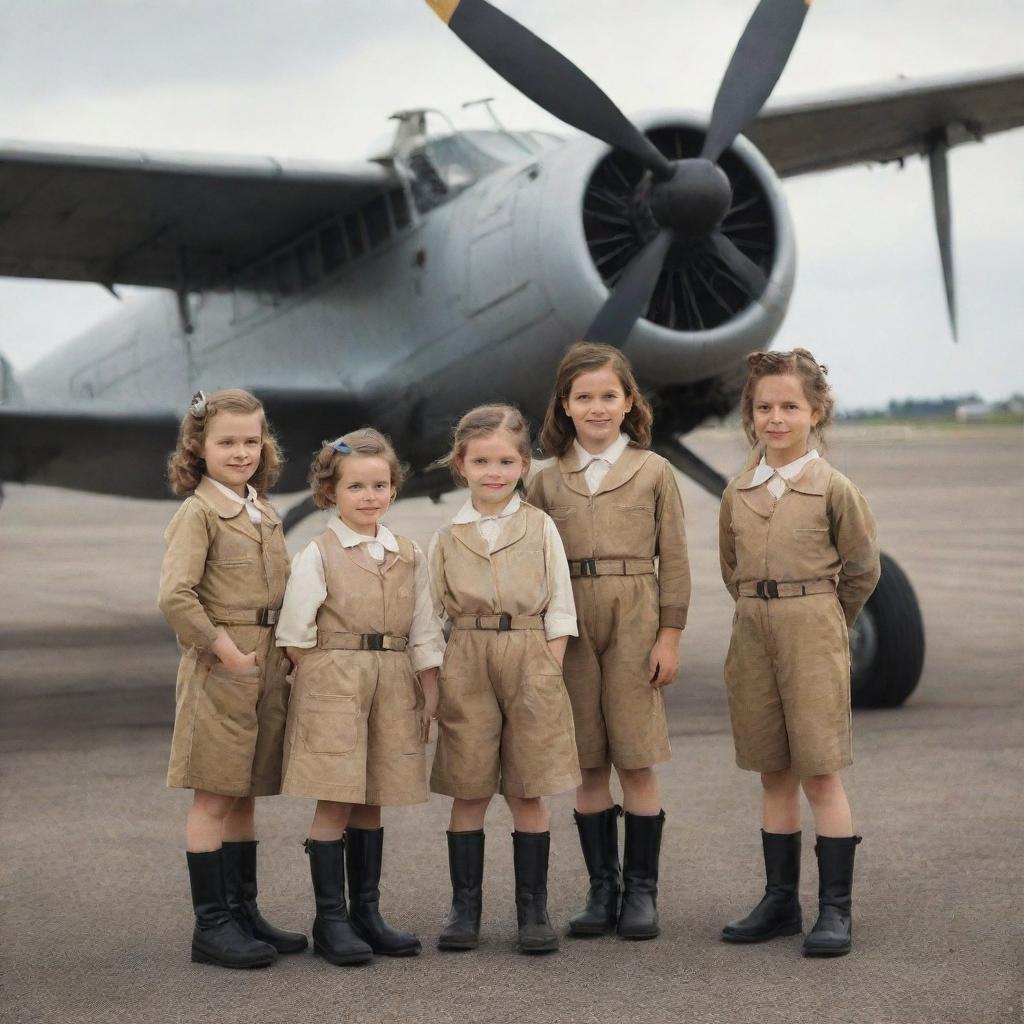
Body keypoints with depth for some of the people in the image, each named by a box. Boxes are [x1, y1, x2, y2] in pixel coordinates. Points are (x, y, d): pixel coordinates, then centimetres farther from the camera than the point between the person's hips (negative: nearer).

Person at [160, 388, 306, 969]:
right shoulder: (198, 513, -9)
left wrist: (287, 653, 7)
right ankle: (212, 925, 2)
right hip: (218, 673, -7)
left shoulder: (266, 514, 15)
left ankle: (244, 911, 21)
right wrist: (224, 649, -18)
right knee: (214, 797, -2)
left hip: (268, 669, 7)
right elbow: (175, 596, -20)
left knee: (246, 795, 13)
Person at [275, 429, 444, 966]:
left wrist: (431, 696, 8)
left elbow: (424, 635, 12)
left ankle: (366, 912, 20)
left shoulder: (409, 555, 10)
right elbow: (295, 634, -4)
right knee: (335, 803, -3)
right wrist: (323, 684, -6)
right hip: (332, 688, -4)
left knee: (372, 804, 11)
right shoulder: (317, 554, -3)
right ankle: (330, 920, 4)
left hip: (393, 689, 4)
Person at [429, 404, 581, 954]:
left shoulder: (540, 527, 4)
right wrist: (439, 677, 0)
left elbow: (560, 610, 3)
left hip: (530, 665, -1)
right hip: (465, 667, 1)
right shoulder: (447, 536, 6)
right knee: (467, 794, 4)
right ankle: (464, 908, 13)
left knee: (527, 794, 3)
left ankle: (533, 909, 11)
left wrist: (546, 674, -5)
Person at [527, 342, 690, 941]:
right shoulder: (548, 481, 9)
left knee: (636, 763, -1)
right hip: (569, 627, 2)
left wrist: (669, 636, -3)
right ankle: (602, 890, 15)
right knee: (588, 766, 6)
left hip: (635, 625, -2)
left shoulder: (654, 472, 4)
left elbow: (674, 560, 3)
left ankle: (642, 891, 9)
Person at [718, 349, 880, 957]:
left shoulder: (833, 488, -4)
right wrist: (764, 613, 14)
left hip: (813, 633, -5)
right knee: (774, 774, 10)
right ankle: (781, 901, 18)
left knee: (820, 773, -6)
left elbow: (862, 570, 3)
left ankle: (836, 909, 0)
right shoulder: (738, 493, 8)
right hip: (752, 634, 5)